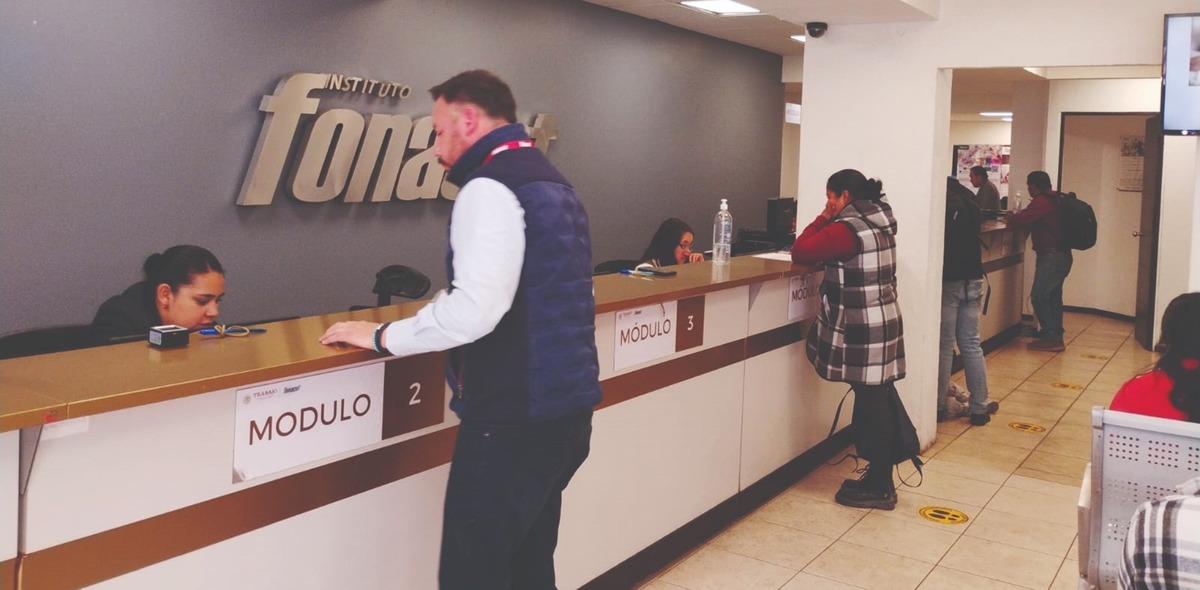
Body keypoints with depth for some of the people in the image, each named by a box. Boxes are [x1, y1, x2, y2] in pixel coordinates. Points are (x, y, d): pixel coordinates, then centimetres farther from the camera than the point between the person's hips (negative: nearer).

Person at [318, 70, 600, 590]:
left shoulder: (490, 188, -14)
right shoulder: (550, 182, 16)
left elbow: (474, 312, -23)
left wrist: (383, 337, -9)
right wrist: (438, 307, 23)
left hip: (514, 418, -10)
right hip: (564, 407, 10)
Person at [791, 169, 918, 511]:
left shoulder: (847, 229, -19)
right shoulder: (878, 222, 9)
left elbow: (800, 253, -14)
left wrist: (823, 218, -4)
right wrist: (829, 221, 10)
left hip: (863, 329, -9)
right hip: (882, 322, 10)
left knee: (870, 403, 0)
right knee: (880, 397, 17)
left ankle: (879, 487, 11)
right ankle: (881, 478, 28)